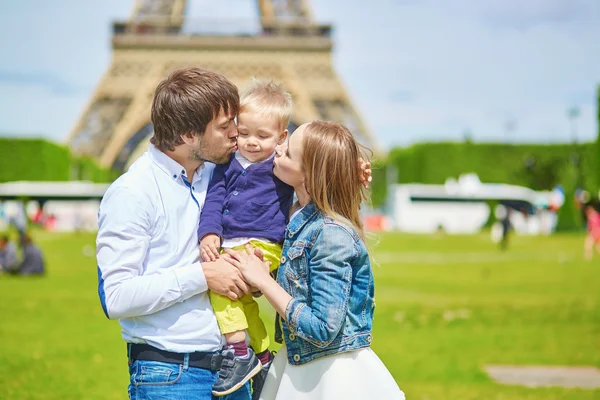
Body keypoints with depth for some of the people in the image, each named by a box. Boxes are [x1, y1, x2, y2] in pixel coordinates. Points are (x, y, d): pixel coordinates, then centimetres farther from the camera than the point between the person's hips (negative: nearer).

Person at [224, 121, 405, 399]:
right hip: (297, 366, 8)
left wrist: (263, 281, -17)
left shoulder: (332, 234, -22)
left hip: (336, 375, -8)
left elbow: (322, 329, -23)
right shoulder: (298, 220, 2)